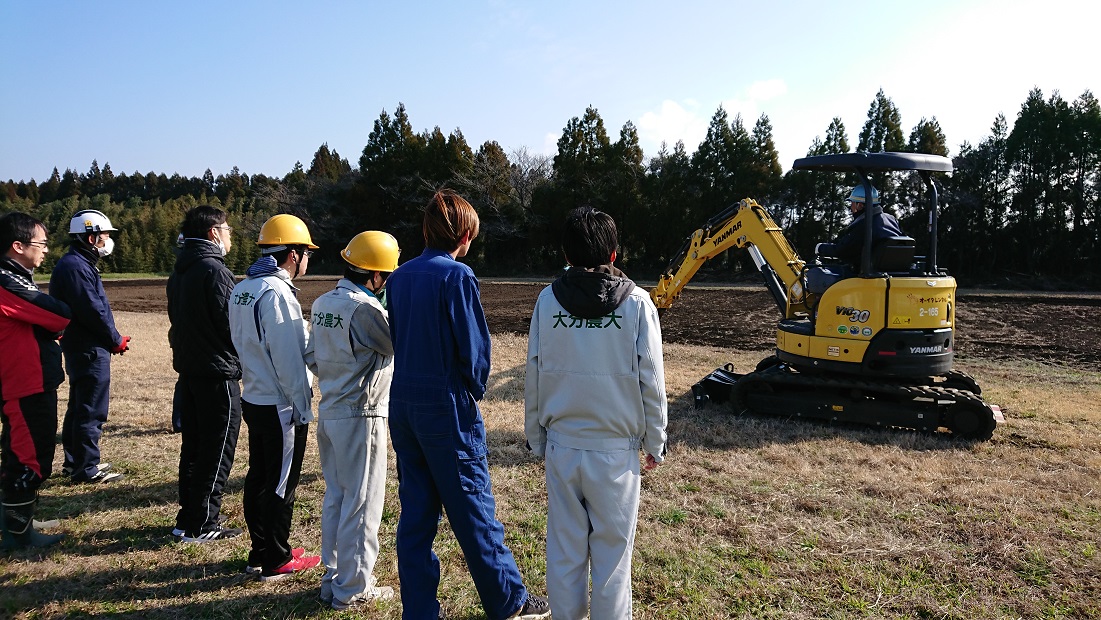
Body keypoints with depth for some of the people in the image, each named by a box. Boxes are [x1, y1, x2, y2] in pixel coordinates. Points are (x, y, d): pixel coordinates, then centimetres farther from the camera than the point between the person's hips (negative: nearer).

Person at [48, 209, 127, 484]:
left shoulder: (78, 264, 15)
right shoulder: (76, 267, -17)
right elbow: (93, 311, -22)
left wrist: (112, 339, 9)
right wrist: (117, 341, -11)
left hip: (80, 348, 11)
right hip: (90, 350, -11)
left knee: (79, 407, 18)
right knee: (92, 410, -3)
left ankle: (74, 462, 29)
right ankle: (87, 468, 5)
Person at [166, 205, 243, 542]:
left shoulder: (179, 272, 12)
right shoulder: (214, 270, -17)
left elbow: (178, 319, 16)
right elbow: (232, 324, -18)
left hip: (188, 369, 9)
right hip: (217, 372, -9)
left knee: (192, 447, 17)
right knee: (217, 451, 1)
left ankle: (187, 518, 26)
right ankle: (202, 525, 7)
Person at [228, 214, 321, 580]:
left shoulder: (242, 289, 8)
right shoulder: (277, 293, -21)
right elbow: (288, 359, -21)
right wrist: (302, 408, -14)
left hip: (253, 399, 9)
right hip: (280, 406, -9)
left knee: (258, 477, 17)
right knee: (281, 484, 3)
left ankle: (260, 552, 30)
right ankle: (276, 561, 16)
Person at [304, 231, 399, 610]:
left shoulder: (321, 304, 6)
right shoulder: (364, 308, -21)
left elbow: (312, 359, 11)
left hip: (329, 413, 9)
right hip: (361, 416, -8)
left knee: (335, 498, 18)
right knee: (361, 503, 3)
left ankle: (332, 579, 29)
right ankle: (353, 589, 14)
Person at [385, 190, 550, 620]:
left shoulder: (398, 277, 6)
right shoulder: (456, 275, -14)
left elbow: (397, 339, 10)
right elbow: (474, 346, -14)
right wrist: (475, 390, 3)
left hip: (402, 403, 7)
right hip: (446, 407, -6)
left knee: (415, 512, 13)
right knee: (473, 508, 6)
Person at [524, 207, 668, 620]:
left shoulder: (547, 300, -2)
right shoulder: (636, 303, -7)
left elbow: (534, 378, 3)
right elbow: (651, 382, -4)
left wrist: (536, 439, 15)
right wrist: (655, 442, 9)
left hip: (561, 446, 2)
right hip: (616, 449, -2)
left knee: (564, 550, 14)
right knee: (611, 553, 10)